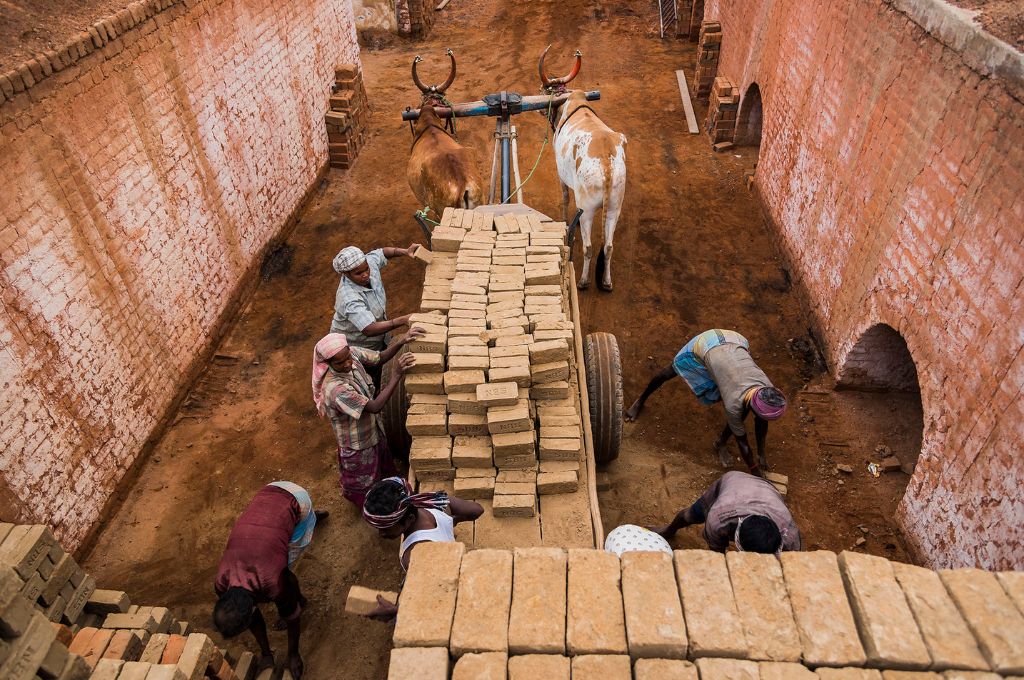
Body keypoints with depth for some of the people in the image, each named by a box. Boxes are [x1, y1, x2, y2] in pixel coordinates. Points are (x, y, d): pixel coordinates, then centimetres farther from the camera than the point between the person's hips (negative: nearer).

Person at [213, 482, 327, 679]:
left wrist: (293, 655, 5)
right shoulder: (222, 584, -18)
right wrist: (265, 653, 13)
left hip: (295, 500, -4)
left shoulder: (275, 582, -32)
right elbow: (252, 615, 1)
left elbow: (291, 615, -11)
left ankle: (296, 598, 26)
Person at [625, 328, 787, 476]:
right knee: (670, 371, 18)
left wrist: (762, 454, 5)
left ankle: (721, 443, 19)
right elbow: (742, 440, -18)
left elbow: (761, 421, -4)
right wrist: (755, 471, -9)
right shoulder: (734, 402, -35)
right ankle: (641, 400, 45)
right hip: (707, 342, -4)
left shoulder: (768, 389, -24)